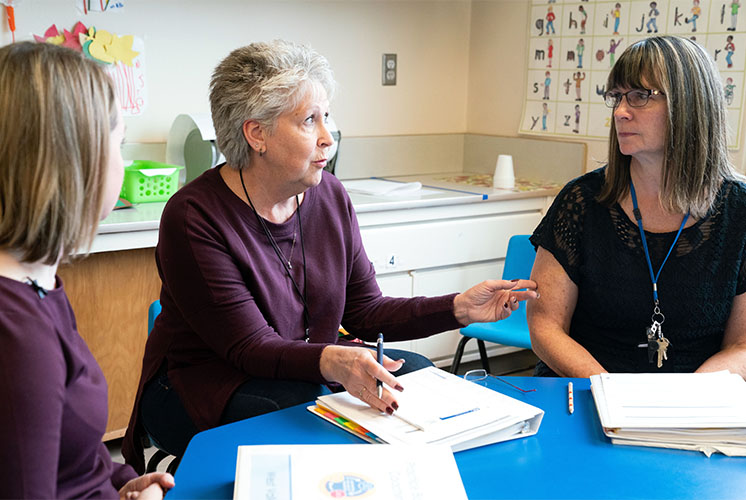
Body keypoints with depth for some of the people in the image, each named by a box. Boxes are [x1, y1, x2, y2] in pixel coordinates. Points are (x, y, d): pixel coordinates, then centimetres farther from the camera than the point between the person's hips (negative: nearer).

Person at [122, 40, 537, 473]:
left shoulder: (329, 195, -2)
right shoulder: (194, 217, -21)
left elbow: (364, 312, 1)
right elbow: (250, 347, -23)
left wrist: (459, 308, -11)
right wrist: (330, 362, -42)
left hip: (307, 368, 6)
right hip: (209, 384, -6)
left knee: (419, 373, -13)